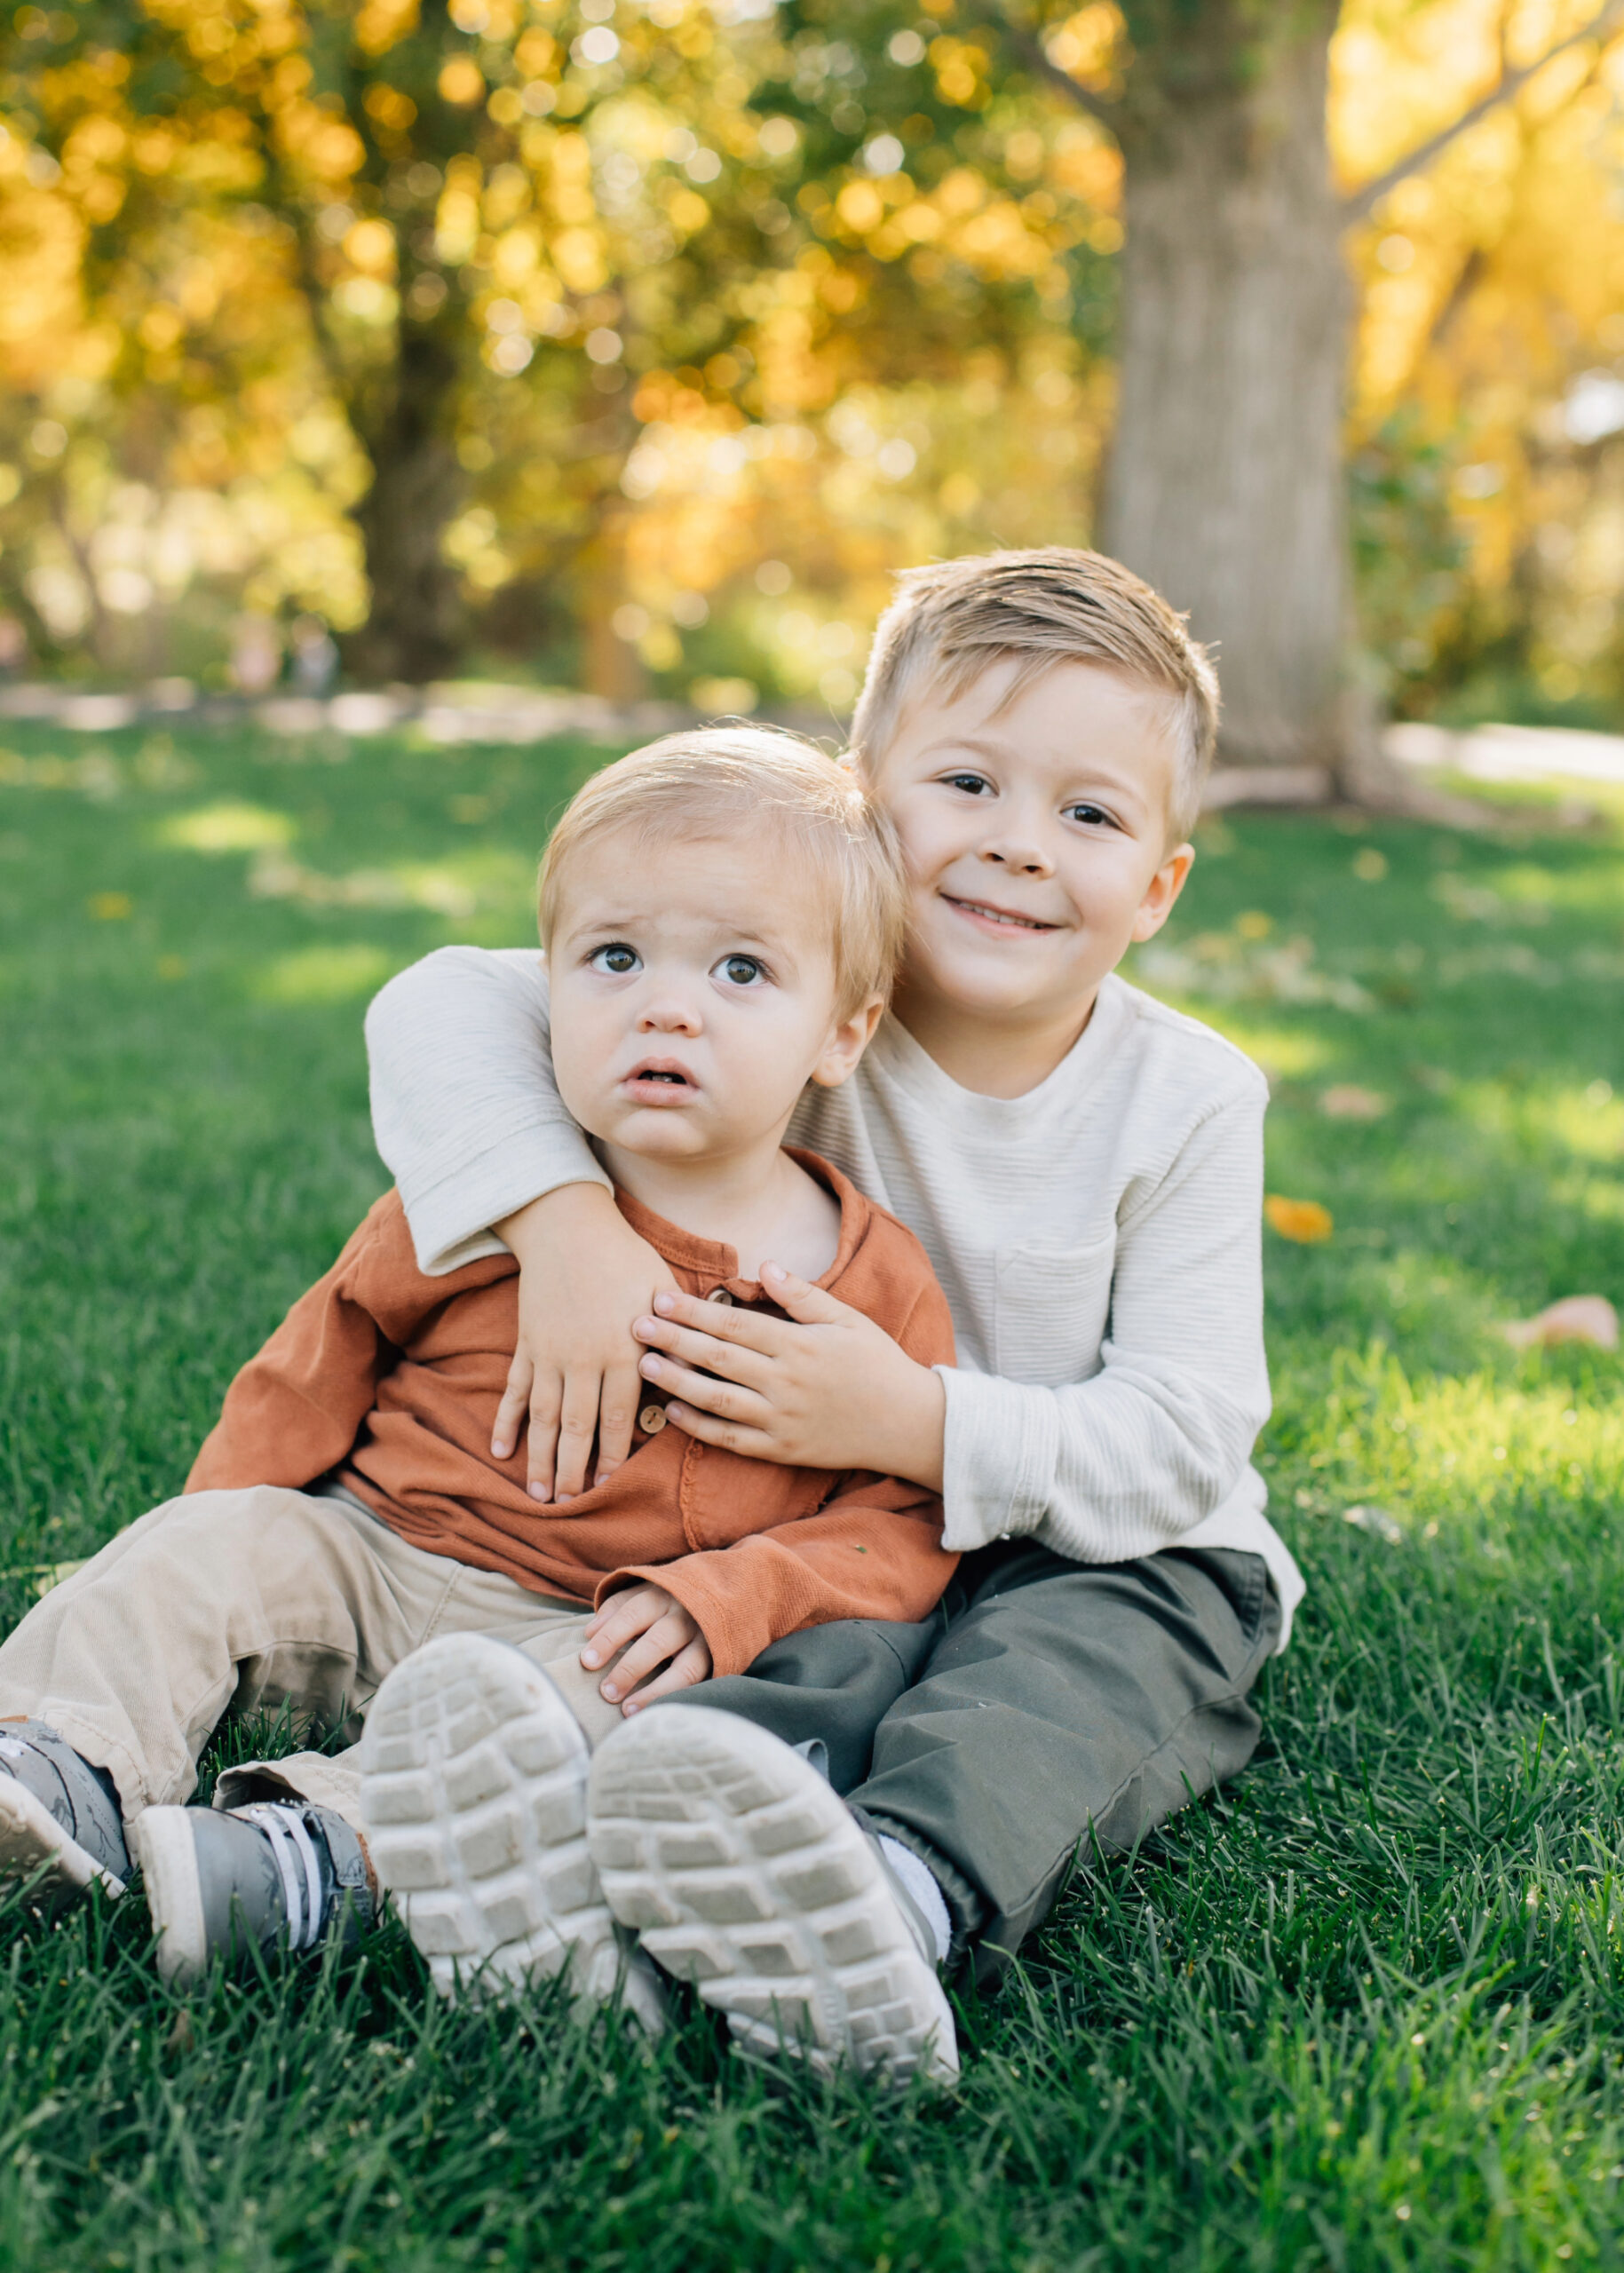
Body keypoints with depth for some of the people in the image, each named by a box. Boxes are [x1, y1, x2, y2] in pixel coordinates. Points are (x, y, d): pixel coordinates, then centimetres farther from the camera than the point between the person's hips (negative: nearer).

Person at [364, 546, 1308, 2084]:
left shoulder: (1188, 1103, -9)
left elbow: (1181, 1443, -15)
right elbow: (446, 1008, -14)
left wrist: (915, 1421, -30)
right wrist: (559, 1214, -33)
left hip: (1103, 1557, -1)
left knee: (1095, 1646, -37)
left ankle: (913, 1882, -63)